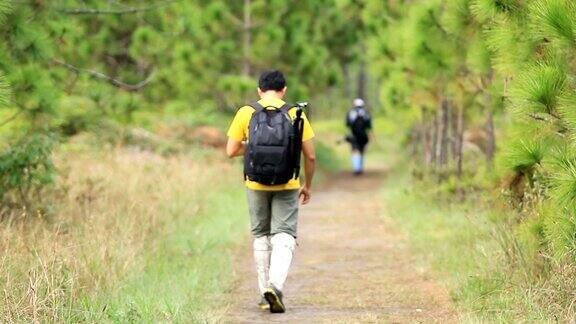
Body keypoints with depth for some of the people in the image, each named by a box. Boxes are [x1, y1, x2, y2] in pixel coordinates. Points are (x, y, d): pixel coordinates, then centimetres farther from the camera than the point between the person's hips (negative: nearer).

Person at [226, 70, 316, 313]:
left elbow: (231, 151, -3)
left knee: (261, 236, 15)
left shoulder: (246, 113, -2)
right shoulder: (295, 114, -3)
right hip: (287, 186, -1)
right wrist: (308, 185, 13)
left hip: (256, 185, 1)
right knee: (284, 236, 1)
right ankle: (276, 284, -22)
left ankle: (265, 293, 17)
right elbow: (310, 156, -2)